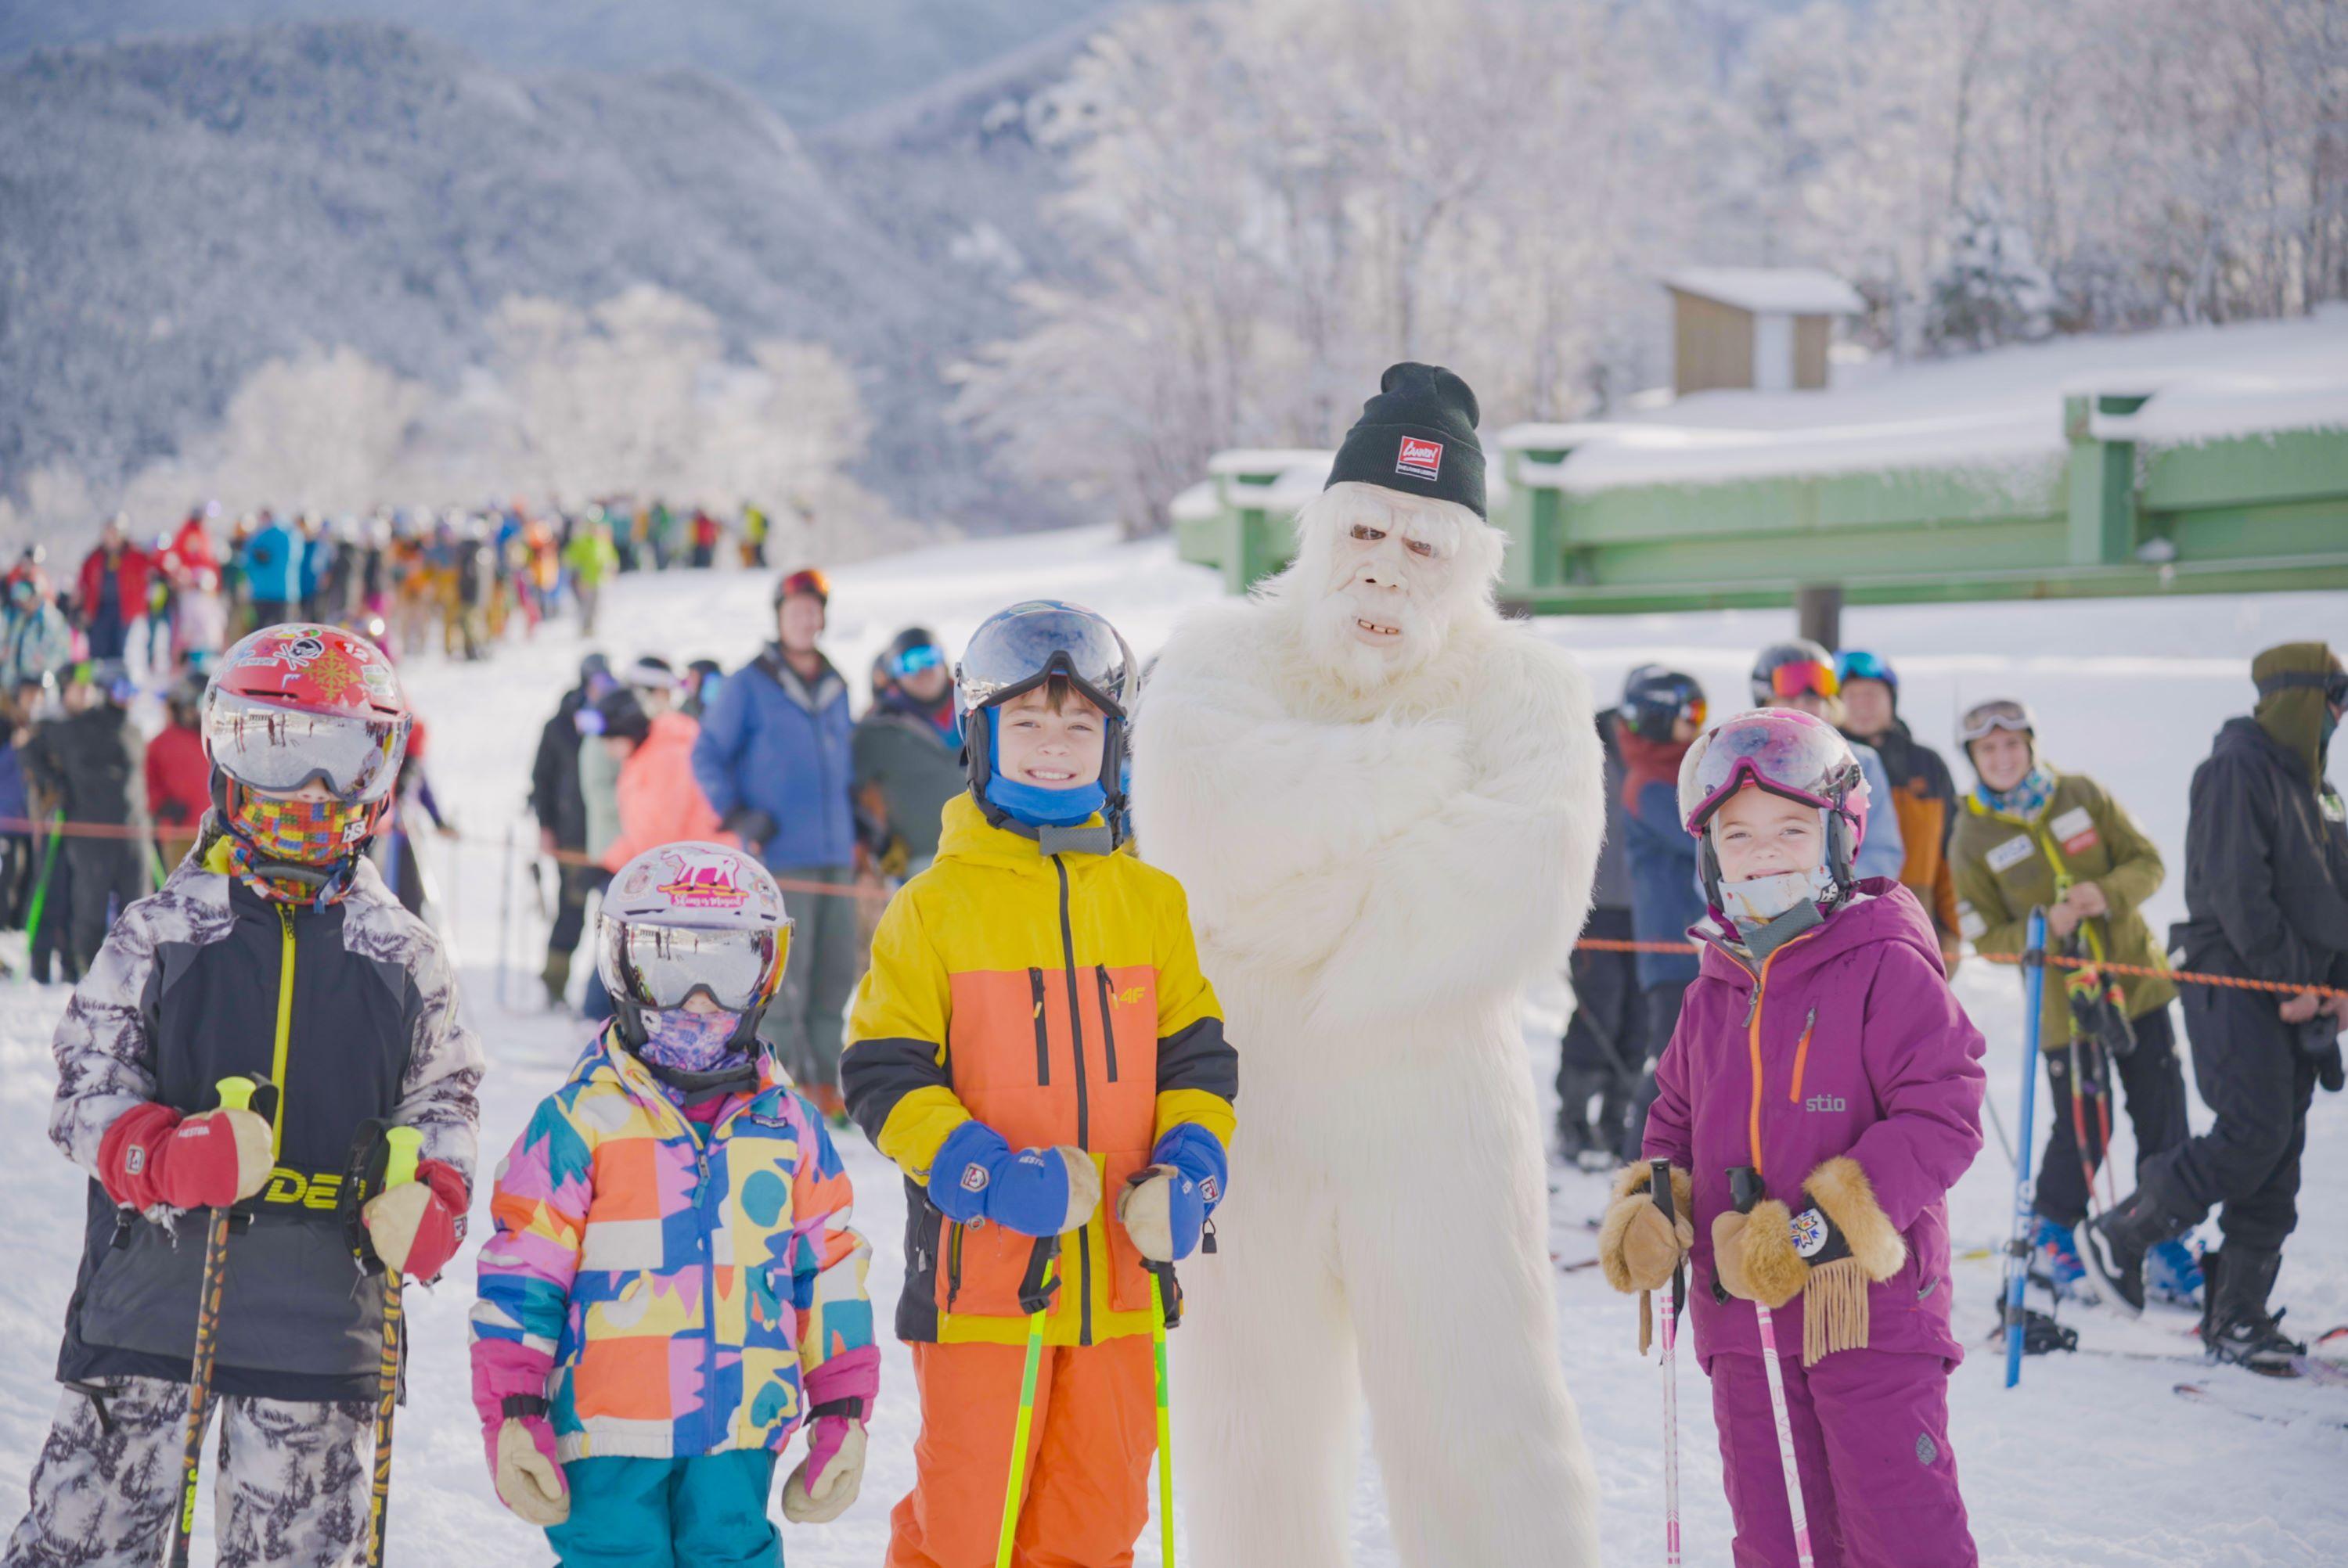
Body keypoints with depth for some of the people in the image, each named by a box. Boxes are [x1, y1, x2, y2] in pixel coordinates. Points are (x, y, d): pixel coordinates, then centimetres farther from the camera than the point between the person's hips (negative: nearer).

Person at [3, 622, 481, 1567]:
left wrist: (429, 1202, -6)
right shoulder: (163, 930, 2)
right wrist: (166, 1157, -20)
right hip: (156, 1277, -1)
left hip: (320, 1307, 2)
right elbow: (88, 1082, 0)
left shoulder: (403, 955, 7)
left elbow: (443, 1097, 14)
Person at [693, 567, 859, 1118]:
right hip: (780, 857, -6)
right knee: (785, 978, -8)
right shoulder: (749, 686, 0)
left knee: (836, 974, 4)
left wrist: (856, 828, 18)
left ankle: (824, 1082, 11)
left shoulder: (835, 689, 17)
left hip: (836, 856, 6)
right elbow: (707, 755, 3)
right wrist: (737, 816, -8)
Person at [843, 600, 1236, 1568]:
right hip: (979, 1273, -4)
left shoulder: (1151, 902, 8)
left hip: (1117, 1275, 4)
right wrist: (990, 1176, -19)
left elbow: (1197, 1056, 11)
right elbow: (885, 1077, -5)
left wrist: (1187, 1172, -8)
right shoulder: (935, 907, -3)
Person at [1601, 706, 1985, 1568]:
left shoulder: (1887, 969, -7)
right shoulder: (1712, 996, 12)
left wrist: (1826, 1223, -20)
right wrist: (1645, 1208, 3)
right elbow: (1675, 1123, 24)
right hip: (1742, 1311, 6)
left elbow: (1942, 1117, -14)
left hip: (1869, 1305, -6)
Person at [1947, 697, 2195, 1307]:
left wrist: (2109, 894, -17)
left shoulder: (2082, 796, 3)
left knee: (2163, 1120, 4)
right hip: (2064, 1000, -3)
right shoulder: (1972, 839, -4)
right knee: (2083, 1133, -4)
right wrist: (2045, 929, -22)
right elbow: (1986, 937, -4)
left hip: (2137, 980, 3)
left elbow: (2148, 863, 3)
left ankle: (2168, 1253, 17)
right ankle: (2053, 1240, 21)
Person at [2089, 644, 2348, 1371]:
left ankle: (2236, 1316, 8)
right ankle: (2124, 1233, -2)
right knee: (2255, 1132, -18)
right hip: (2234, 983, -9)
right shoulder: (2237, 770, -9)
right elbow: (2237, 888, -17)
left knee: (2280, 1155, 4)